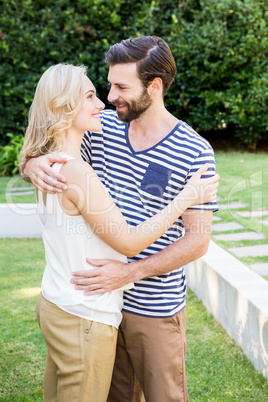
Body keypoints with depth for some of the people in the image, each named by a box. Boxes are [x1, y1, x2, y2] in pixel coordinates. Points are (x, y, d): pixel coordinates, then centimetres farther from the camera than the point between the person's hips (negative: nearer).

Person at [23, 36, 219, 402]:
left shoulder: (195, 152, -16)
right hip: (103, 297, 4)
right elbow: (47, 150, 7)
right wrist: (34, 165, -19)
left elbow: (198, 240, -15)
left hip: (156, 309, -4)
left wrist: (128, 273, -23)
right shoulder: (102, 128, -2)